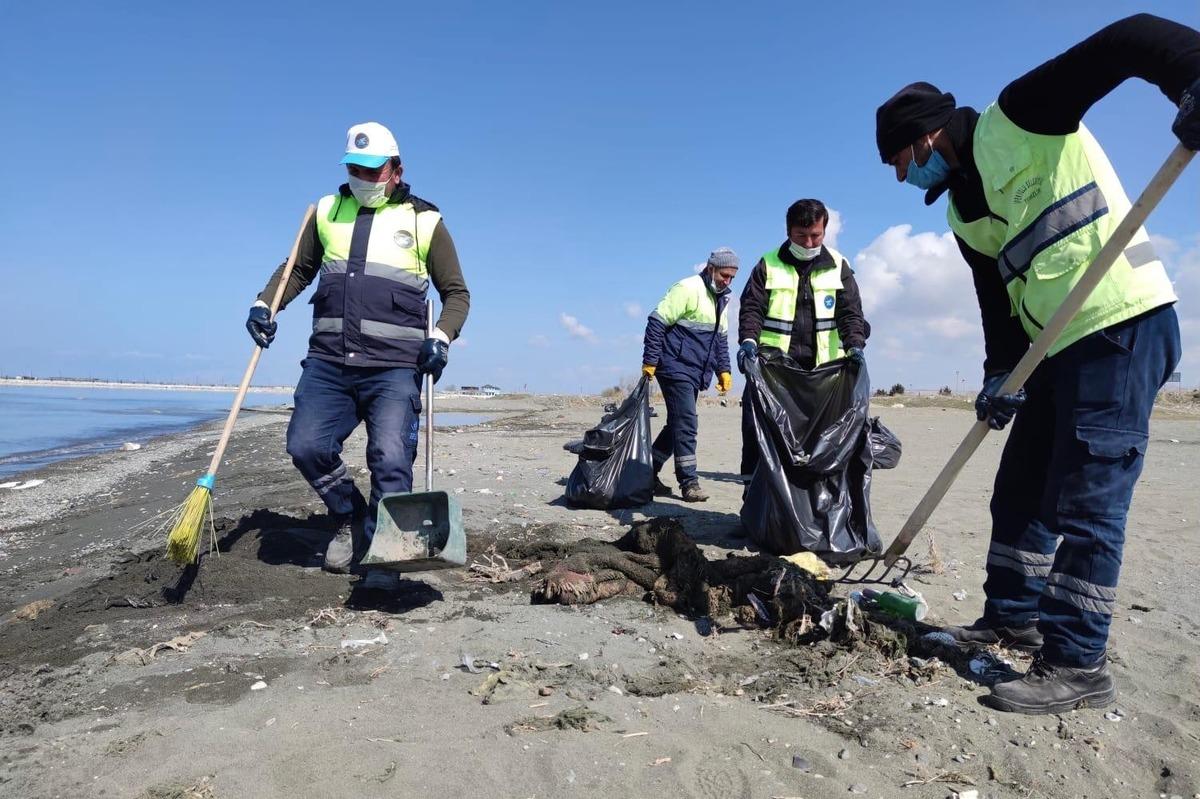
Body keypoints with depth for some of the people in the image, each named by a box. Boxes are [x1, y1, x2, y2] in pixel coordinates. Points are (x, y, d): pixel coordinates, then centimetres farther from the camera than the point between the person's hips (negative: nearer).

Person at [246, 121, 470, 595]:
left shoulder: (424, 221, 6)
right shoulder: (327, 211, 15)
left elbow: (457, 292, 8)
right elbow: (298, 269, 24)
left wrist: (441, 337, -9)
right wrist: (265, 305, 6)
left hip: (394, 367, -3)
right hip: (328, 361, 4)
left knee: (390, 458, -12)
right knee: (305, 445, -6)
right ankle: (347, 517, 22)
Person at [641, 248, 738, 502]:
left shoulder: (721, 299, 16)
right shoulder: (688, 289, -12)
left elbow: (720, 337, 25)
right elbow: (657, 321, -15)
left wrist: (723, 370, 15)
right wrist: (650, 361, -17)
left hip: (695, 374, 9)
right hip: (676, 367, -9)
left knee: (679, 424, 11)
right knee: (686, 424, -10)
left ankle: (648, 473, 21)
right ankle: (689, 482, -4)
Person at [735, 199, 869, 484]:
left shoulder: (838, 266, 9)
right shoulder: (769, 265, 4)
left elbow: (850, 312, 3)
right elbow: (751, 307, -3)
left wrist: (855, 346, -16)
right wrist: (748, 340, -23)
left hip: (822, 367, 2)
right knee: (756, 426, -6)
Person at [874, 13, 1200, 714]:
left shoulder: (1018, 117, -4)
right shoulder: (962, 214, 17)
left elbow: (1126, 41, -14)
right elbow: (998, 299, 12)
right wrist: (1001, 374, 1)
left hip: (1123, 324, -9)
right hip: (1058, 348, 9)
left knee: (1085, 498, -9)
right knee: (1022, 490, 13)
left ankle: (1078, 665, 0)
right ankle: (1013, 618, 27)